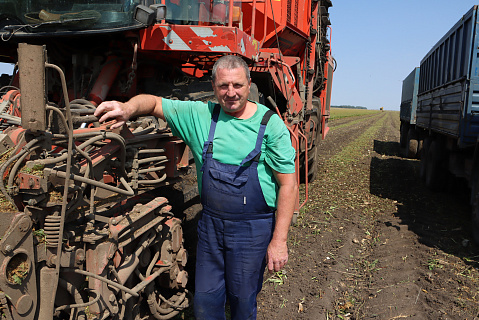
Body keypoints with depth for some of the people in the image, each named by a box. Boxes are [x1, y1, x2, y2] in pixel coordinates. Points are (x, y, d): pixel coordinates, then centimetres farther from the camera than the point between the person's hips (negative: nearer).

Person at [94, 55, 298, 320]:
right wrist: (128, 109, -18)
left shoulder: (270, 124, -10)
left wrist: (279, 241, -14)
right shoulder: (201, 115, 0)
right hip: (210, 223, 4)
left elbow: (288, 185, -11)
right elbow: (153, 102, 6)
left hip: (252, 228, -3)